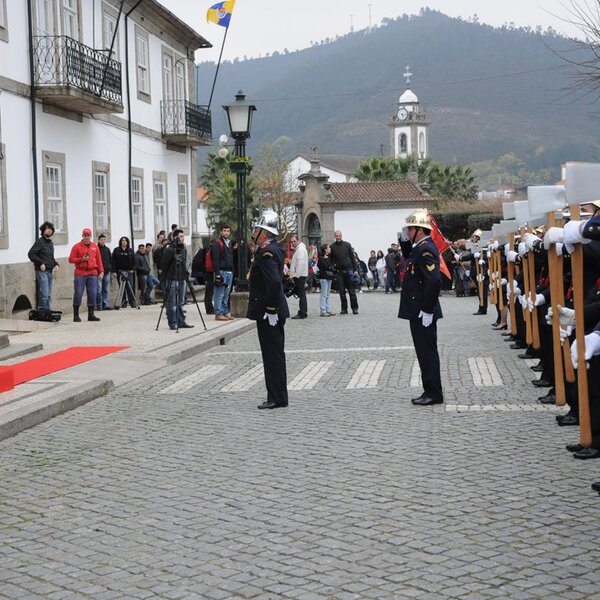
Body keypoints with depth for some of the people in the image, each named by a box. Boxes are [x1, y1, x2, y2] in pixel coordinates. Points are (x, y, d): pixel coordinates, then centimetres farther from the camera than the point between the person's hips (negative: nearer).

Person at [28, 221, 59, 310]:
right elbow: (31, 254, -14)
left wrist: (55, 264, 9)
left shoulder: (51, 243, 18)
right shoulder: (40, 241, -6)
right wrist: (40, 263, -19)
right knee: (44, 295, -13)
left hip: (50, 271, 8)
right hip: (42, 271, -8)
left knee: (49, 296, 10)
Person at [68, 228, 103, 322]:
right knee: (78, 293, -5)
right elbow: (71, 259, -1)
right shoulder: (77, 247, 2)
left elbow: (99, 260, 13)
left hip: (92, 274, 3)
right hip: (80, 274, -3)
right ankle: (76, 315, 1)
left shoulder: (95, 246, 13)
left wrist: (101, 271, 6)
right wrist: (81, 259, -14)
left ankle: (91, 314, 7)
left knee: (92, 293, 0)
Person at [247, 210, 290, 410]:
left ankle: (277, 398, 1)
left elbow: (274, 281, -31)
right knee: (275, 354, 14)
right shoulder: (275, 249, 13)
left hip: (268, 313, -10)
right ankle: (277, 397, 21)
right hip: (275, 311, 10)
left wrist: (270, 309, -23)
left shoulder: (267, 253, -18)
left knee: (273, 354, -4)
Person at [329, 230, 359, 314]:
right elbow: (330, 260, 4)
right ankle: (344, 308, 8)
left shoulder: (347, 245, 5)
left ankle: (354, 308, 5)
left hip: (348, 270, 0)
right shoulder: (332, 247, 3)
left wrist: (355, 269, 2)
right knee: (341, 291, 2)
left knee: (351, 290, 0)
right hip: (338, 272, 0)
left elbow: (352, 257, 7)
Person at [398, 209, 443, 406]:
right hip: (418, 311, 10)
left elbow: (434, 281, -26)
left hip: (423, 313, -10)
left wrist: (427, 310, -24)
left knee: (427, 351, -3)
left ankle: (433, 393, 4)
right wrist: (405, 241, 15)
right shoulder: (420, 247, 11)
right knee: (425, 351, 14)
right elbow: (408, 257, 34)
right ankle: (431, 391, 21)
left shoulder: (426, 249, -19)